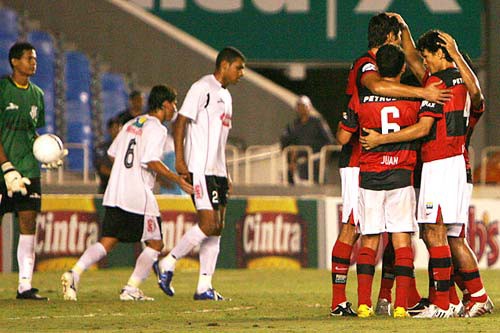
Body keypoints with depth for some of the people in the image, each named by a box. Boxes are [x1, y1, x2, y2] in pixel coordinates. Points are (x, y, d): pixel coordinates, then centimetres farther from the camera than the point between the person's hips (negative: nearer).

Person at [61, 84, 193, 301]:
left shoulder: (131, 124, 17)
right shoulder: (156, 128, -8)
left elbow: (113, 155, 19)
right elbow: (152, 162, -19)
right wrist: (178, 180, -12)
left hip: (115, 193, 7)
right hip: (139, 196, -7)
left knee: (107, 242, 6)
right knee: (154, 243, 5)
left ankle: (74, 273, -14)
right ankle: (131, 289, -1)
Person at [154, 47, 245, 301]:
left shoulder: (226, 96, 20)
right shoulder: (202, 88, -8)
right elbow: (180, 122, -11)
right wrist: (180, 160, -19)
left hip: (217, 171, 9)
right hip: (200, 169, -9)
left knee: (217, 228, 4)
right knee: (208, 225, -14)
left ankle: (204, 286, 5)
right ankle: (167, 264, -2)